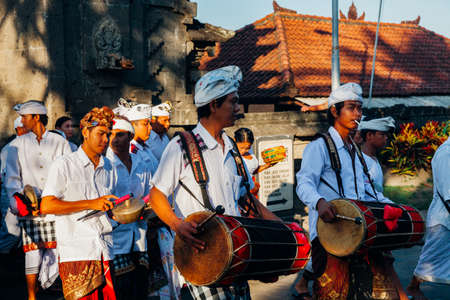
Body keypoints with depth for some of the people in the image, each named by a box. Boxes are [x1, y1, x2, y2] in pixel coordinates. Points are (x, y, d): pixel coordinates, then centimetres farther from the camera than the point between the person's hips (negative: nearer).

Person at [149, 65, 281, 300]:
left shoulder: (231, 150, 16)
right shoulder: (181, 147, -6)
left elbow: (245, 196, 21)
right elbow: (156, 195, -5)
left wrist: (280, 226, 12)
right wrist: (177, 225, -22)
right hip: (198, 253, -7)